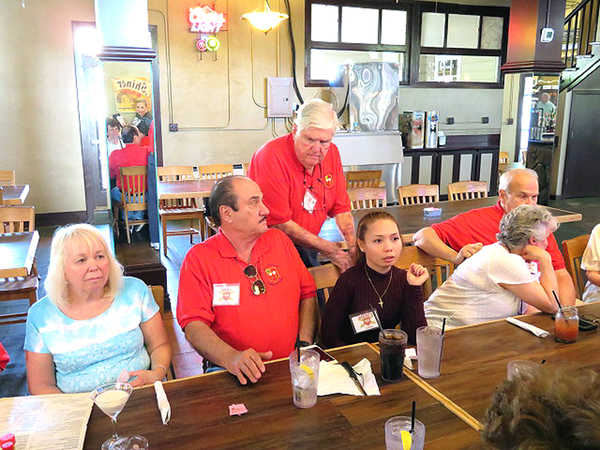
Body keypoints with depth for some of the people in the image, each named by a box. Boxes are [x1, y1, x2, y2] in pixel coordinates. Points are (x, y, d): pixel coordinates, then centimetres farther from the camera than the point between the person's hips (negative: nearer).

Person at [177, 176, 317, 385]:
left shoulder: (279, 240, 12)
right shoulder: (198, 258, -1)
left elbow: (307, 293, 16)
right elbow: (193, 325, -8)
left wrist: (305, 345, 1)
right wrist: (231, 357, -25)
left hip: (290, 366, 4)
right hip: (232, 372, -3)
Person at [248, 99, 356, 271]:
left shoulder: (331, 152, 0)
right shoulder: (271, 157, -22)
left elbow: (341, 208, 6)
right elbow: (279, 223, -22)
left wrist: (354, 246, -11)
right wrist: (330, 250, -19)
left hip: (305, 246, 6)